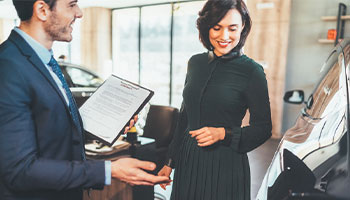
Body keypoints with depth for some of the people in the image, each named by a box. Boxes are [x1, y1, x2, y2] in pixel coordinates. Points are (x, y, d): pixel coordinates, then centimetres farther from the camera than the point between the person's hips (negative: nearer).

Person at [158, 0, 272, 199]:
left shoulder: (252, 71, -10)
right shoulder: (196, 62, 4)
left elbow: (263, 128, -5)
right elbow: (185, 116, 10)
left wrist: (223, 134, -20)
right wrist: (171, 162, 13)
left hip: (225, 167, -4)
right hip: (188, 161, 5)